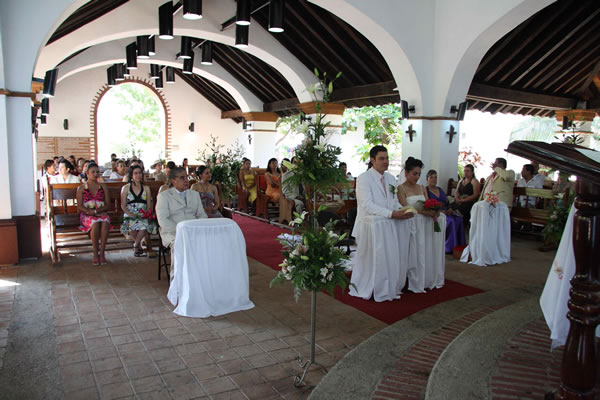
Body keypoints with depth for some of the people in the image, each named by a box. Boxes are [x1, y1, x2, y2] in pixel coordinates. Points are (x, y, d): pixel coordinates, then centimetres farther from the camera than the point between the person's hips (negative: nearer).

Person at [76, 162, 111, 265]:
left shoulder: (102, 187, 15)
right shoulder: (81, 188, 10)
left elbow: (107, 204, 8)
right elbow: (80, 206, 1)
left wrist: (97, 210, -10)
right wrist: (90, 211, -17)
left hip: (101, 213, 1)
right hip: (86, 215, -1)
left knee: (105, 222, -35)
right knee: (95, 223, -36)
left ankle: (101, 253, -28)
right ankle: (95, 254, -26)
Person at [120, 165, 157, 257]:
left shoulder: (146, 188, 17)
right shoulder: (125, 188, 12)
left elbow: (149, 205, 11)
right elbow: (123, 205, 5)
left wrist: (147, 213, -9)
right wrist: (130, 214, -13)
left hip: (143, 216, 1)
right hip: (130, 216, -1)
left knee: (144, 224, -35)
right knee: (132, 225, -35)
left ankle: (136, 245, -7)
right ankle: (149, 248, -16)